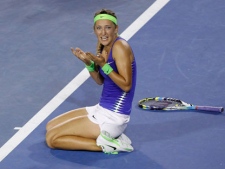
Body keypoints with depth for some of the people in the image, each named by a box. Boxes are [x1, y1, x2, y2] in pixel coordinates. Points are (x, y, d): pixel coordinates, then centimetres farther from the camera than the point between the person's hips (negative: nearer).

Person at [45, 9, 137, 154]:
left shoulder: (120, 47, -19)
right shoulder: (103, 47, 7)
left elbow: (126, 85, -23)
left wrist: (103, 65, -26)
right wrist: (88, 63, -2)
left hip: (113, 118, -10)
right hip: (102, 109, 10)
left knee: (52, 138, -9)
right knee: (50, 126, 19)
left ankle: (107, 145, -7)